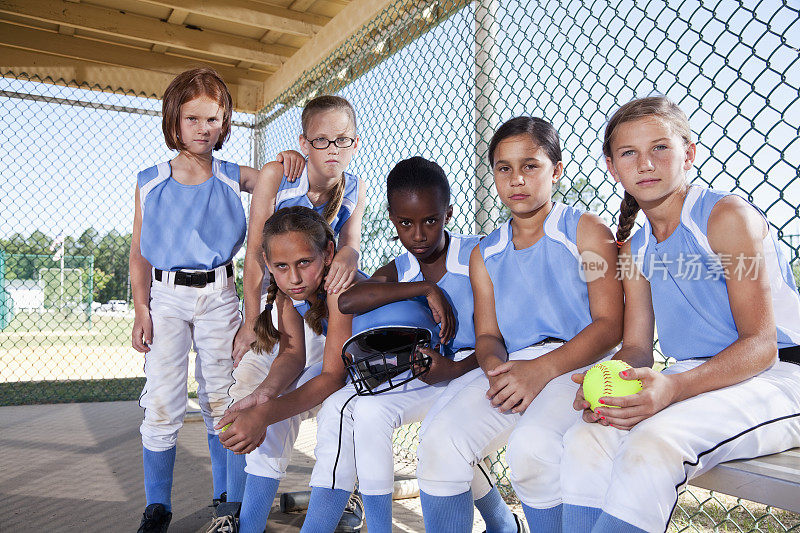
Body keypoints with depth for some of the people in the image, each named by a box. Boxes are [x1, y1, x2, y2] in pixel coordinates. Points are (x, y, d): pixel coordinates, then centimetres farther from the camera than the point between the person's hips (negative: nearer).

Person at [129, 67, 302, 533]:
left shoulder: (234, 177, 3)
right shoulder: (150, 183, 3)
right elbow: (139, 253, 4)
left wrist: (287, 160, -20)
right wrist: (142, 310, -3)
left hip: (219, 296, 0)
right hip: (167, 296, 0)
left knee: (222, 399, 7)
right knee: (162, 402, 0)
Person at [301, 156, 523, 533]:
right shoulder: (397, 272, 4)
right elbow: (345, 301, -18)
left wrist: (456, 369, -27)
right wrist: (426, 289, -22)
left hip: (472, 370, -4)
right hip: (421, 376, 5)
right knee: (341, 407, -15)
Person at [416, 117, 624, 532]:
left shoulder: (586, 230, 5)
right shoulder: (485, 255, 18)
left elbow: (609, 325, -5)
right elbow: (487, 335, 13)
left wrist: (542, 368, -19)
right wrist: (496, 367, -13)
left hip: (579, 363, -3)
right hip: (513, 369, 4)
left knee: (531, 444, -33)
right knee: (439, 438, -21)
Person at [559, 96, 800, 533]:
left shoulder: (729, 216, -10)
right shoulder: (634, 250, 10)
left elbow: (761, 345, -15)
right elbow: (636, 348, 7)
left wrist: (674, 387, -31)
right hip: (690, 379, 5)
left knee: (653, 443, -32)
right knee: (586, 438, -20)